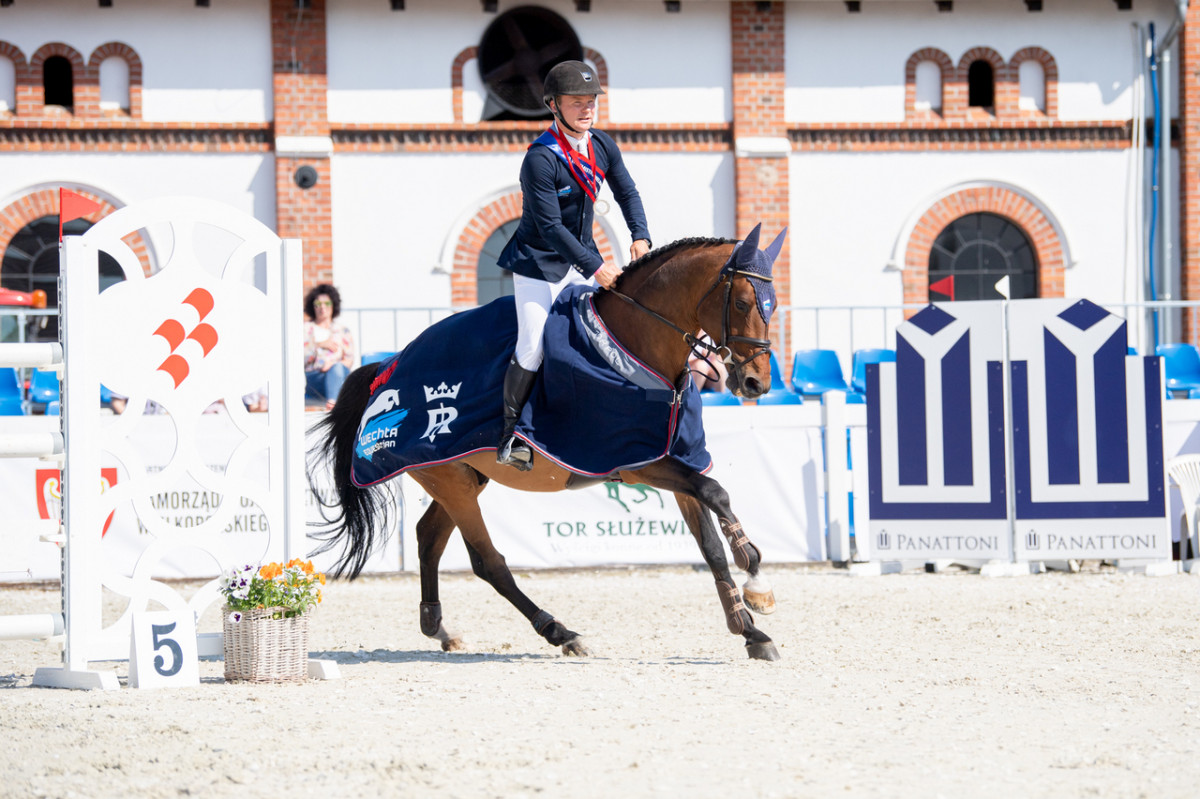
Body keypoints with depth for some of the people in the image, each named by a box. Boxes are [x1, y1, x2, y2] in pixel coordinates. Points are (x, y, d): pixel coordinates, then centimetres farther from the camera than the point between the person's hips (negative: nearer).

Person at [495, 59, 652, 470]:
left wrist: (640, 236, -7)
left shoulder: (602, 146, -1)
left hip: (582, 258, 7)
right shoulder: (540, 159, -23)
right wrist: (595, 268, -28)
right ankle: (512, 434, 4)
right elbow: (550, 226, -26)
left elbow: (626, 192, 11)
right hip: (540, 263, -7)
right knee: (532, 347, -10)